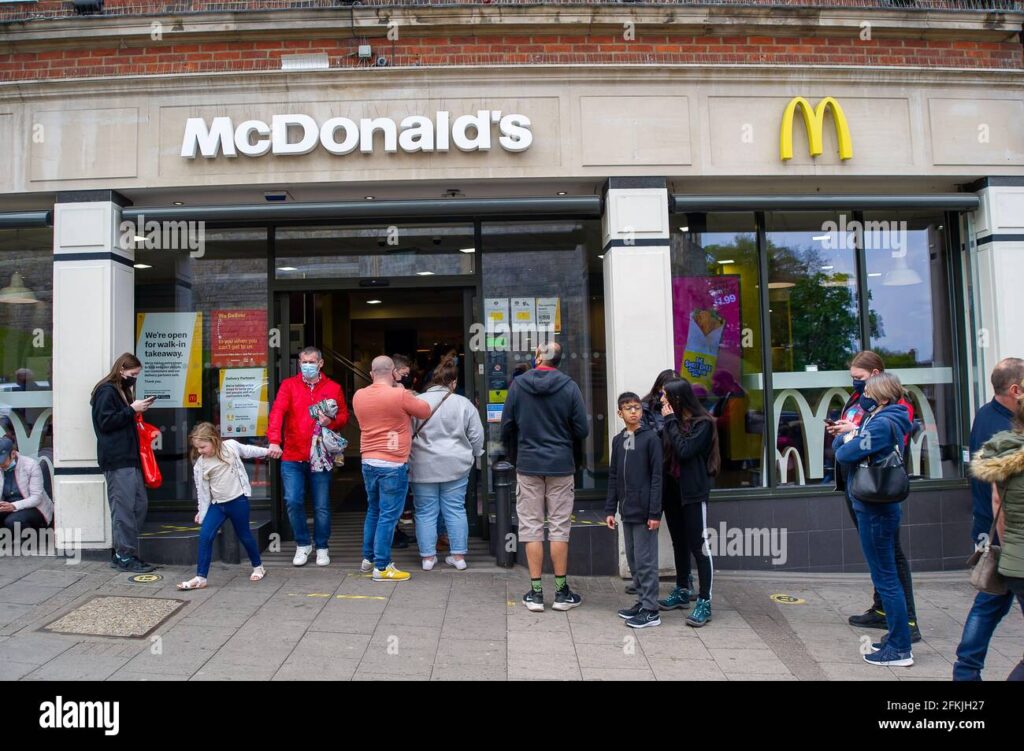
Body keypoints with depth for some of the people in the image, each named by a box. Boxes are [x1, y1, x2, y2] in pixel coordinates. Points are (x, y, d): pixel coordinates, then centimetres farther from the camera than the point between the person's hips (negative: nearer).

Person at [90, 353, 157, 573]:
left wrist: (137, 409, 9)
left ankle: (121, 551, 15)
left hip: (129, 458, 10)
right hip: (116, 460, -10)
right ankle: (125, 556, -2)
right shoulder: (106, 391, -6)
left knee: (140, 503, 8)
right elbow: (105, 422, -15)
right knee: (123, 507, -8)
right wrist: (132, 410, -16)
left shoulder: (121, 391, 22)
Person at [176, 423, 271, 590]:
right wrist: (202, 512, 7)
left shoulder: (231, 446, -10)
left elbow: (247, 451, 11)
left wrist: (266, 451, 18)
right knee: (205, 536, -10)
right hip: (217, 504, 2)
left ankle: (258, 567, 32)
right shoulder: (200, 465, -5)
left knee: (244, 535, 10)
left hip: (238, 500, -2)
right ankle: (200, 578, -2)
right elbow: (202, 490, 3)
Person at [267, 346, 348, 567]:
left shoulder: (333, 388, 4)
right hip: (292, 457, 0)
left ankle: (322, 547, 25)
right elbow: (277, 412, -12)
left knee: (322, 506, 7)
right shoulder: (289, 385, 2)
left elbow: (344, 416, 8)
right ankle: (303, 544, 20)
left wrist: (331, 421, -16)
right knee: (293, 502, -3)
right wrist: (274, 441, -28)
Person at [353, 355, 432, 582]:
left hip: (368, 461, 7)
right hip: (393, 465, -6)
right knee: (388, 516, 0)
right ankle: (381, 567, 4)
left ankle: (368, 558, 29)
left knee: (373, 511, 21)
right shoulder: (400, 395, -15)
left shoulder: (358, 396, 3)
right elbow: (425, 411, -1)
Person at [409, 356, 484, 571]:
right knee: (455, 510, 11)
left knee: (425, 512, 9)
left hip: (424, 467, -1)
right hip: (456, 466, 1)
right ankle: (458, 555, 15)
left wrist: (407, 460, 12)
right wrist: (472, 455, 19)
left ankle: (428, 556, 14)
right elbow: (476, 436, 1)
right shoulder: (463, 404, -4)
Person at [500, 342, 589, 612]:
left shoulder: (518, 385, -3)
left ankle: (536, 592, 11)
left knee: (531, 528, 7)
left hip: (528, 466, 1)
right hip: (561, 466, 0)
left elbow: (506, 428, 2)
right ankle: (562, 592, 14)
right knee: (559, 528, 7)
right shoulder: (569, 387, -7)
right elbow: (582, 430, -5)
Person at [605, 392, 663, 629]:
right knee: (632, 561, 14)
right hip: (626, 511, 7)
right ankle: (643, 601, 26)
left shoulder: (651, 438, -7)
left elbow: (657, 476, -10)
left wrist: (655, 513, -15)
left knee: (645, 561, -2)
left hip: (644, 512, -6)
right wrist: (610, 509, 10)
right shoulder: (618, 440, 12)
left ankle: (650, 610, 6)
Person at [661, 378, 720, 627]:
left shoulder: (703, 424, -9)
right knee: (679, 543, 18)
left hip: (694, 492, -7)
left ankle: (704, 603, 0)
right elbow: (664, 450, 4)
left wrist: (670, 422, -13)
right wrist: (668, 422, -4)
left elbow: (684, 450, -20)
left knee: (698, 546, -5)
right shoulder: (674, 422, 8)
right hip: (673, 491, 7)